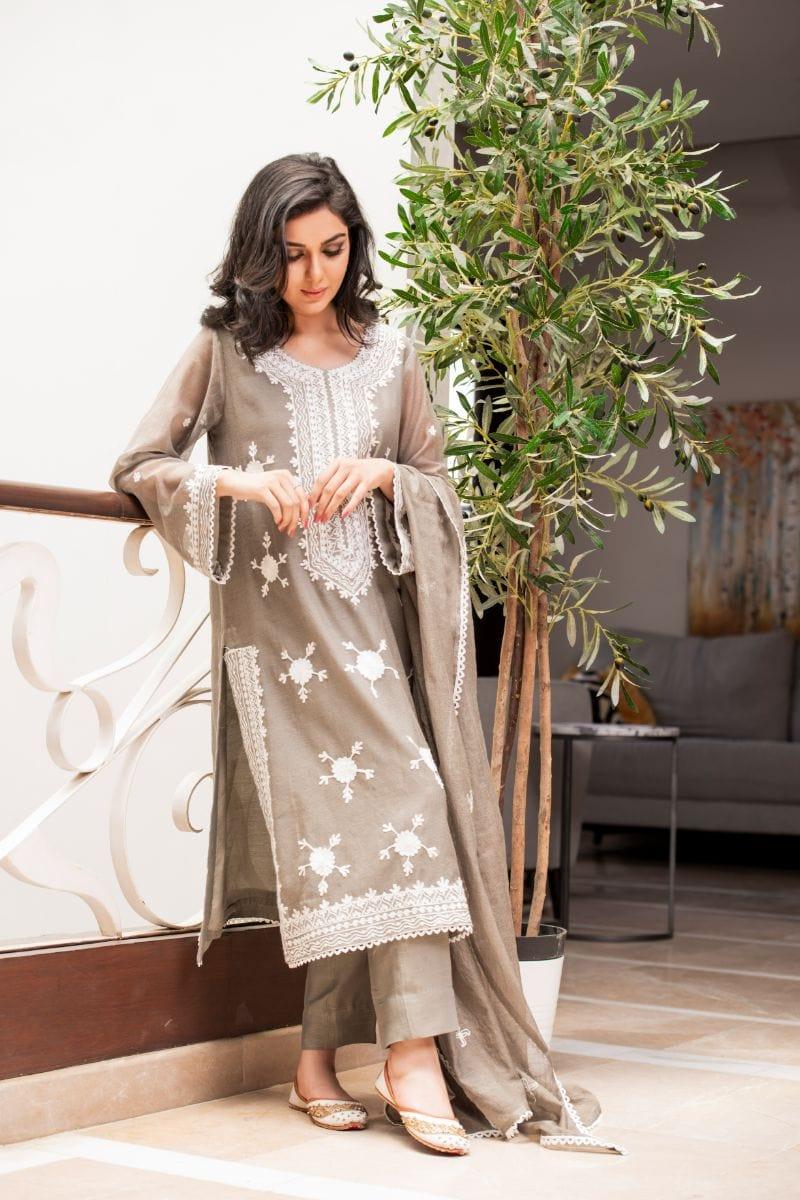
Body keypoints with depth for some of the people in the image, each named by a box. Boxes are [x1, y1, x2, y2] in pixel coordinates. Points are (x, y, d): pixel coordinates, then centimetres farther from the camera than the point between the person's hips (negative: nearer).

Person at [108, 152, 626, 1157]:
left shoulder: (389, 355, 14)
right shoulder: (225, 350, 6)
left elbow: (441, 487, 17)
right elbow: (138, 465, 4)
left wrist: (383, 475, -5)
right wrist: (235, 482, -12)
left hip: (368, 612, 3)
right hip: (275, 616, -3)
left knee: (397, 804, -10)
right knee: (388, 811, -13)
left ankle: (321, 1061, -2)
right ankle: (413, 1051, -6)